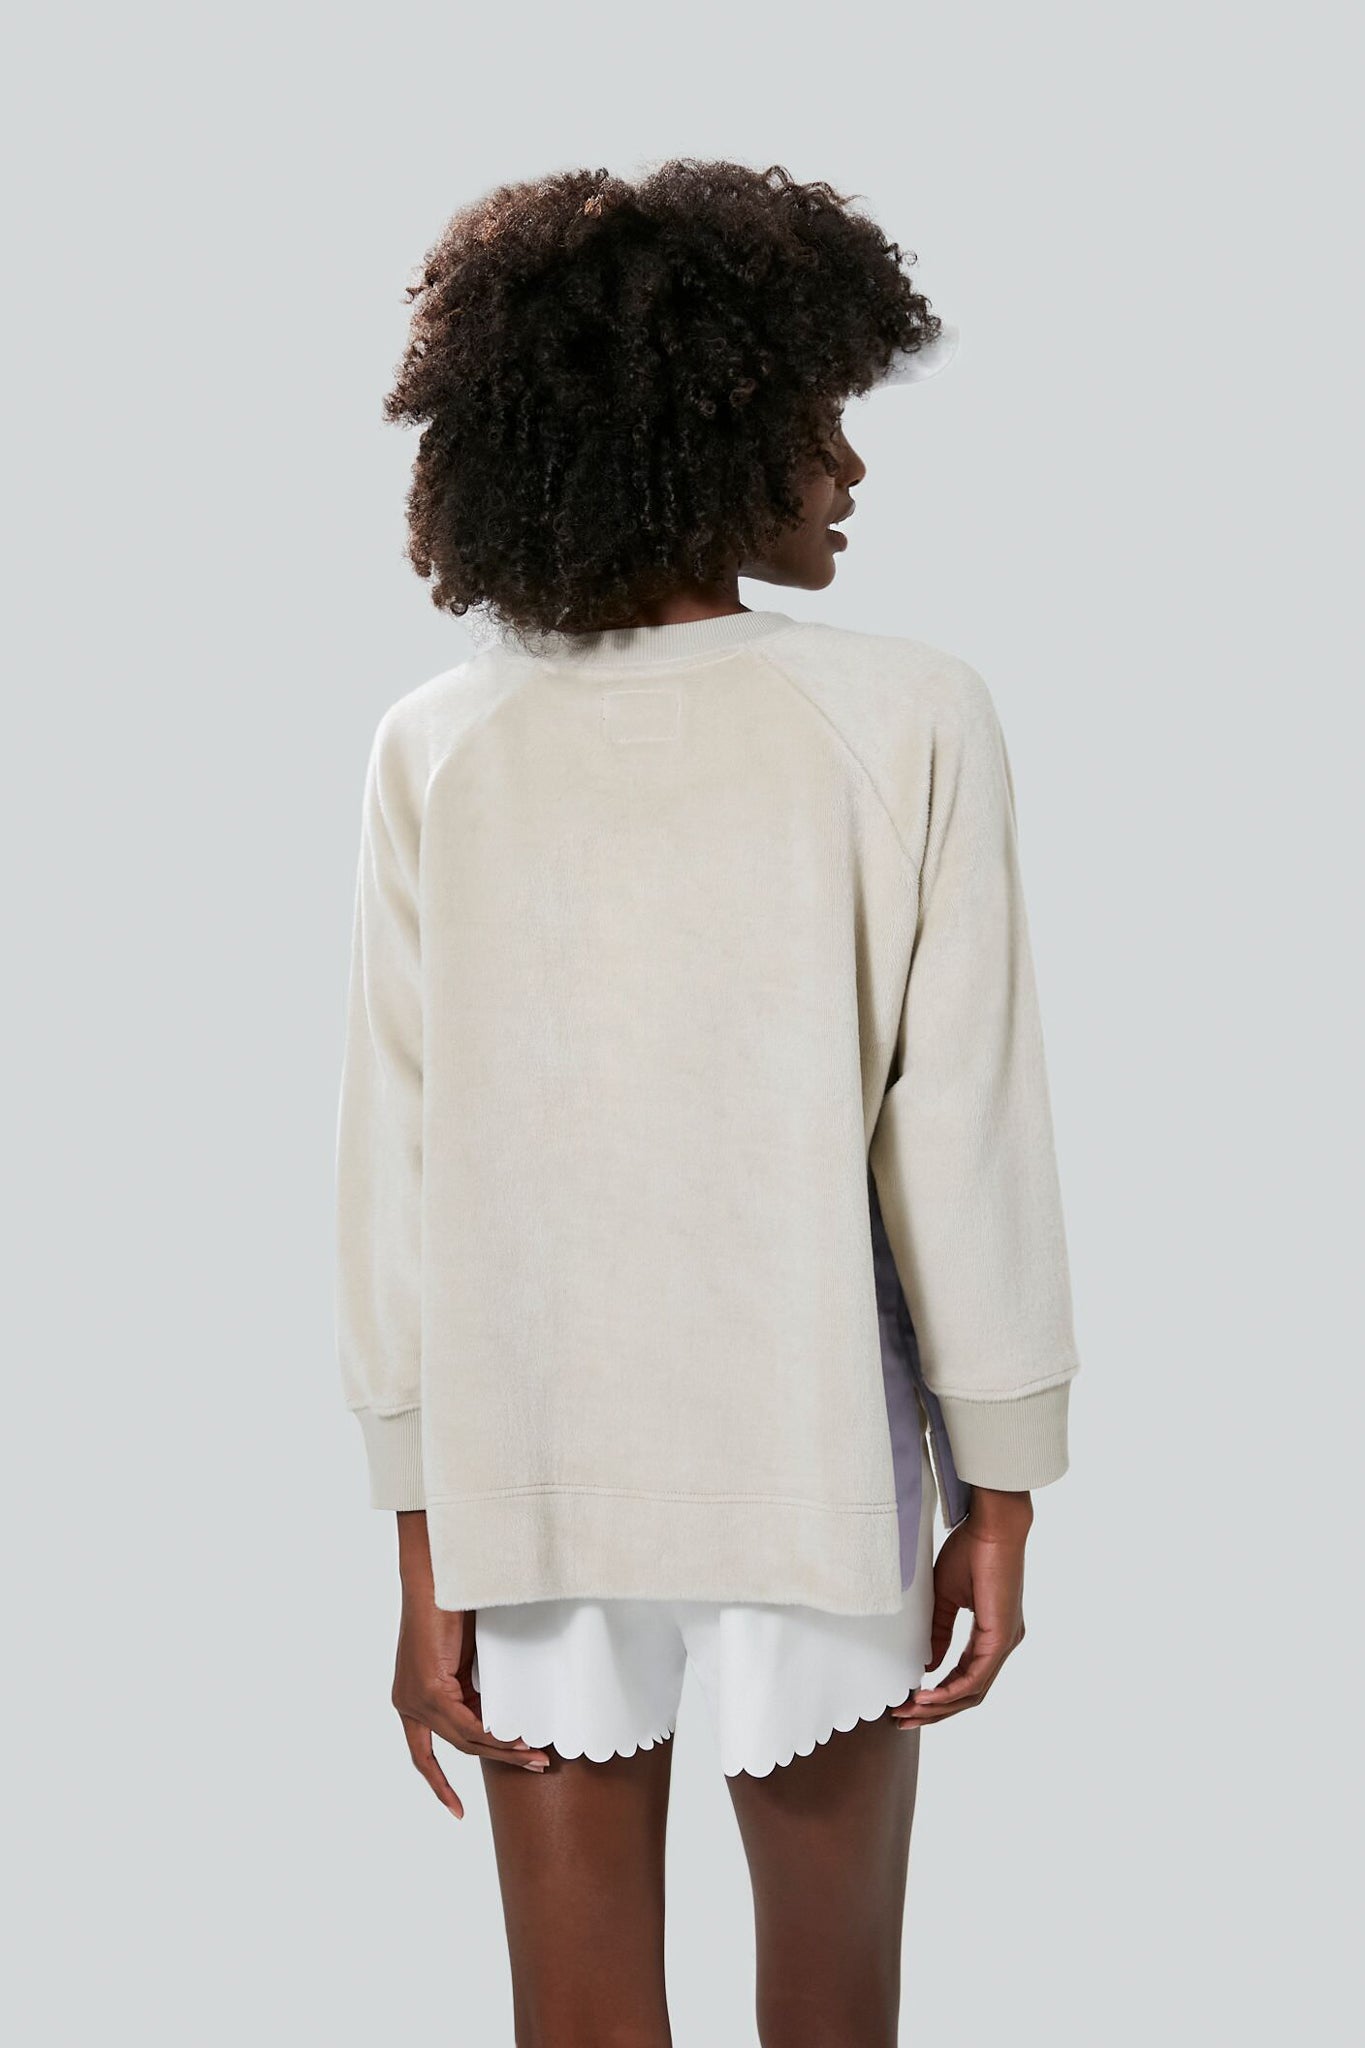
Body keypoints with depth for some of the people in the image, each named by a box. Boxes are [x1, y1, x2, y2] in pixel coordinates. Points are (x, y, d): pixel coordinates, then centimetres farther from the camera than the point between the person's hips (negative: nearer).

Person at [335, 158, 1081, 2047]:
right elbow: (962, 1141, -10)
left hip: (529, 1492, 2)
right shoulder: (906, 721, -11)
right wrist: (1000, 1492, 1)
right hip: (813, 1474, -1)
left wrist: (429, 1543, 1)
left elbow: (397, 1171, -6)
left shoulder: (439, 750, -6)